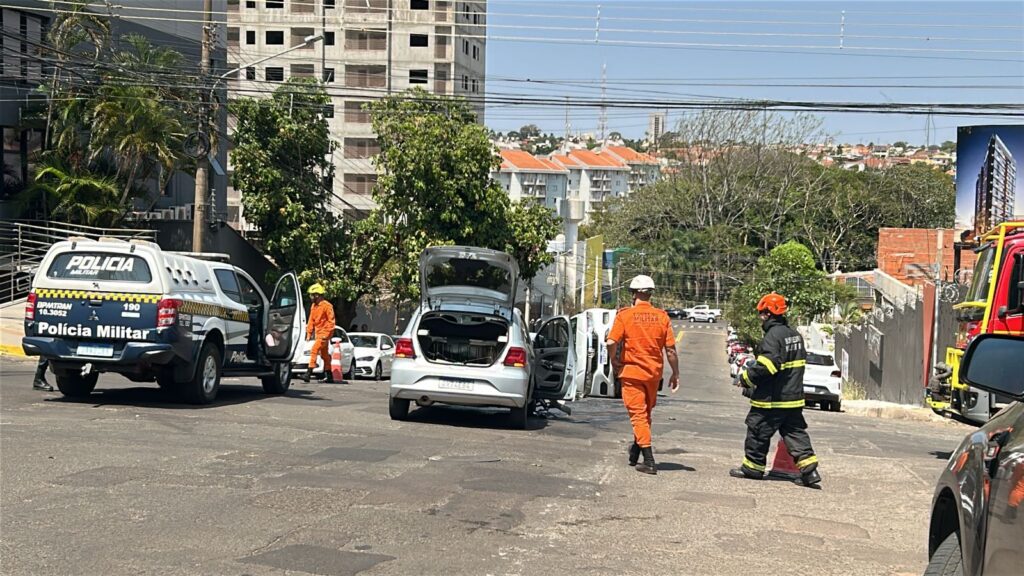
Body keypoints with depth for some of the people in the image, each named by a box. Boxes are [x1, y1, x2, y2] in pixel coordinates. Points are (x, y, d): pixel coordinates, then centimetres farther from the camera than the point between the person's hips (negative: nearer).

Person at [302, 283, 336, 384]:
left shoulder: (327, 306, -12)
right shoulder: (313, 306, 11)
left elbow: (331, 321, -13)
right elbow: (311, 321, 16)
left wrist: (327, 334, -19)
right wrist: (309, 333, 10)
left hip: (324, 334, -9)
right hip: (318, 333, 9)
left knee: (314, 351, -20)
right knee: (324, 355, 13)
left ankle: (308, 373, -23)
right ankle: (330, 376, 21)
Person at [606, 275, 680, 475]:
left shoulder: (625, 315, -9)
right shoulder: (662, 316, -1)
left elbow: (611, 342, -17)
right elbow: (670, 349, -3)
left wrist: (614, 361, 1)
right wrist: (675, 374, 5)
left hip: (631, 372, -3)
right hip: (654, 373, 3)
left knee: (638, 415, 0)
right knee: (645, 414, 21)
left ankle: (649, 461, -8)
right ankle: (635, 451, 34)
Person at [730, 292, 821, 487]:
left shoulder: (773, 336, -18)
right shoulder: (795, 334, 12)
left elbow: (766, 366, -26)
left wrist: (745, 378, -12)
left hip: (772, 398, -8)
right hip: (793, 398, 8)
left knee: (758, 431, 6)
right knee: (795, 432, 9)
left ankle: (753, 467, 17)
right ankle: (809, 467, -1)